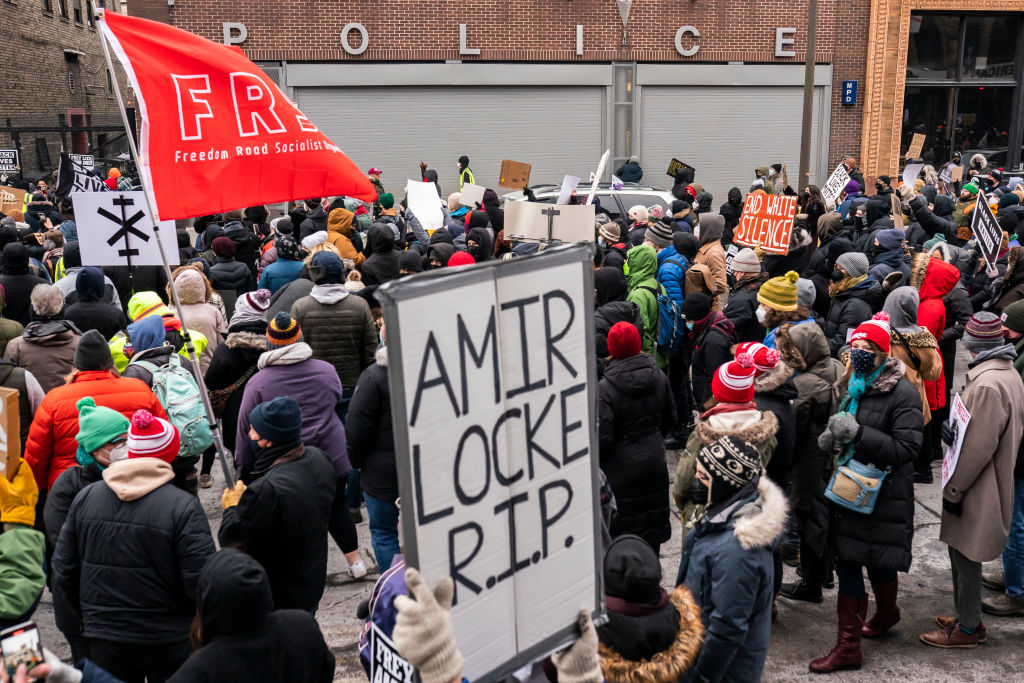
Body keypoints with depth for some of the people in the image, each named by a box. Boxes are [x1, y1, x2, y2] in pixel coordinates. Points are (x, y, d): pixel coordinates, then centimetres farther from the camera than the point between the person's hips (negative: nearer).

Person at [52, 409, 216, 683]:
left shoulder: (84, 498, -3)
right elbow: (201, 581, -20)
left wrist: (72, 625, 17)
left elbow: (63, 570, 5)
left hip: (102, 638, 4)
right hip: (169, 640, -4)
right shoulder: (183, 506, -18)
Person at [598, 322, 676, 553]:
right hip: (655, 462, 6)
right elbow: (670, 419, 10)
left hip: (622, 468, -6)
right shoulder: (658, 376, -3)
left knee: (622, 529, 6)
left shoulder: (605, 388, -22)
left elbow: (603, 437, -20)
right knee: (652, 521, 20)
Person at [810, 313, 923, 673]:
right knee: (846, 560, 9)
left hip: (883, 493, -7)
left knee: (879, 561, 7)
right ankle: (848, 645, 24)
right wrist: (832, 435, -2)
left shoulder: (902, 393, -14)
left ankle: (886, 613, 37)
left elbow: (906, 448, -21)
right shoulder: (852, 385, 7)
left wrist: (857, 432, -26)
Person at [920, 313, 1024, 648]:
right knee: (962, 555, 21)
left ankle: (967, 629, 18)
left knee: (965, 558, 4)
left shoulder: (987, 385, -25)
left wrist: (953, 489, -17)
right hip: (993, 486, 10)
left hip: (977, 492, -10)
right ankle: (968, 616, 34)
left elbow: (978, 448, -25)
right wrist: (955, 431, 3)